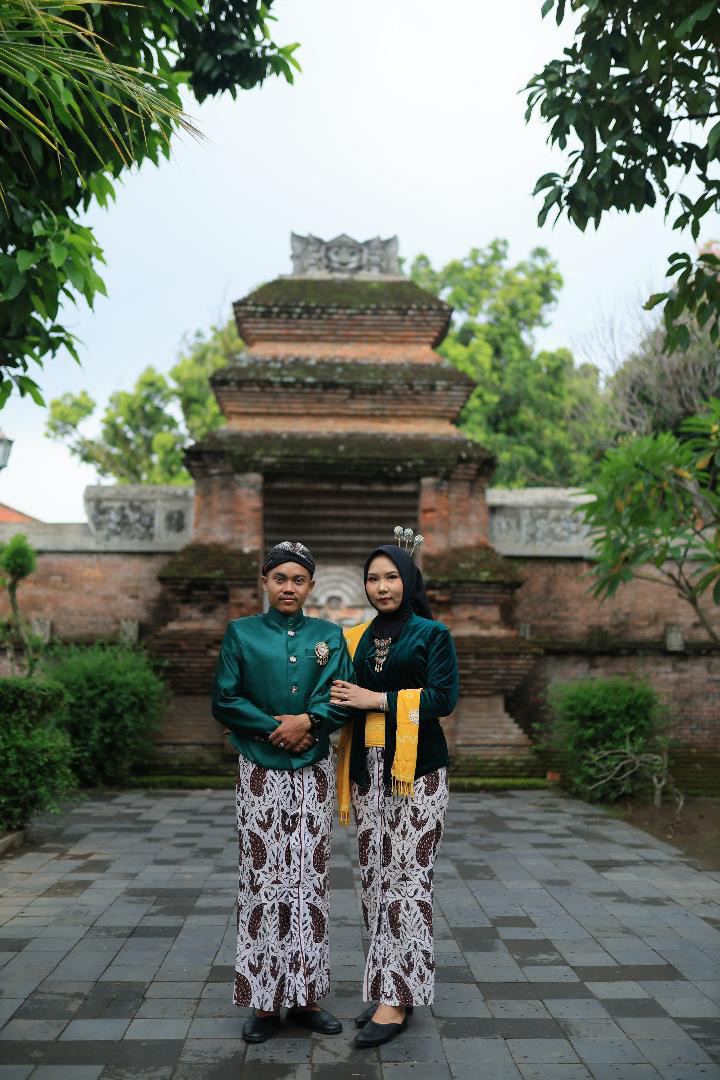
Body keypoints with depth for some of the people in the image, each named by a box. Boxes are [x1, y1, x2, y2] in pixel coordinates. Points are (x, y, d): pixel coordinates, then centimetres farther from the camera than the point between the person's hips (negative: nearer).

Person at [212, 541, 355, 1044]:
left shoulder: (329, 636, 7)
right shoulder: (242, 633, 3)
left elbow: (343, 700, 0)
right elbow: (224, 701, -2)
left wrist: (308, 721, -17)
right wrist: (276, 728, -11)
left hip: (313, 772, 1)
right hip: (260, 773, -1)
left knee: (310, 878, 5)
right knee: (263, 879, 1)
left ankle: (306, 994, 16)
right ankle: (264, 999, 12)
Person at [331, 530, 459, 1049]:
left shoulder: (433, 634, 1)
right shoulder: (356, 638, 15)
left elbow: (444, 697, -10)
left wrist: (377, 700, -12)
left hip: (417, 771, -5)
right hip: (369, 770, 5)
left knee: (407, 878, -6)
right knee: (375, 877, 7)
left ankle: (398, 998, 1)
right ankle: (385, 985, 18)